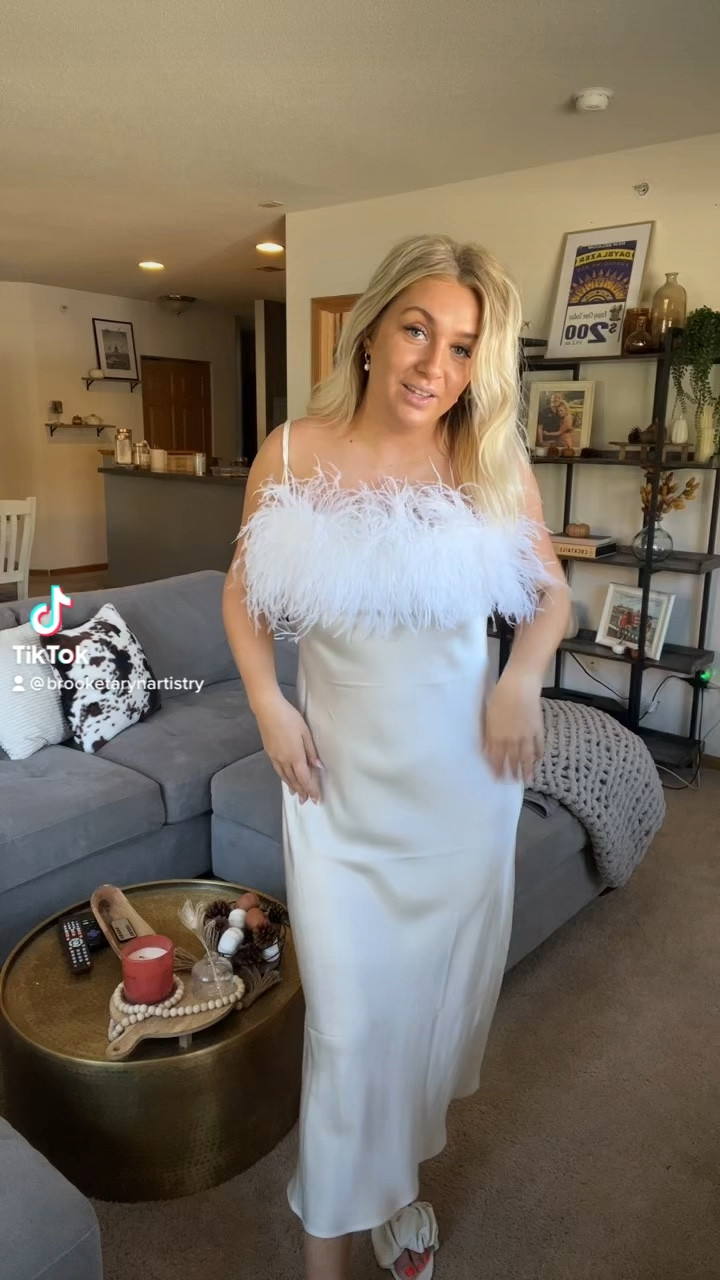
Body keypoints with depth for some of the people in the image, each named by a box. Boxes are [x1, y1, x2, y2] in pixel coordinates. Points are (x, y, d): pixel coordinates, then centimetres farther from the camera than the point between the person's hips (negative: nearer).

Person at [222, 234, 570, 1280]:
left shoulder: (497, 465, -6)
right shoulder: (292, 453, -6)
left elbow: (552, 594, 6)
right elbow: (243, 592, 6)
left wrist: (524, 674, -13)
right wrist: (266, 701, -8)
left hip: (462, 774, 1)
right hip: (337, 775, -1)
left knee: (438, 989, 18)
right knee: (348, 1017, 6)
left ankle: (399, 1168, 49)